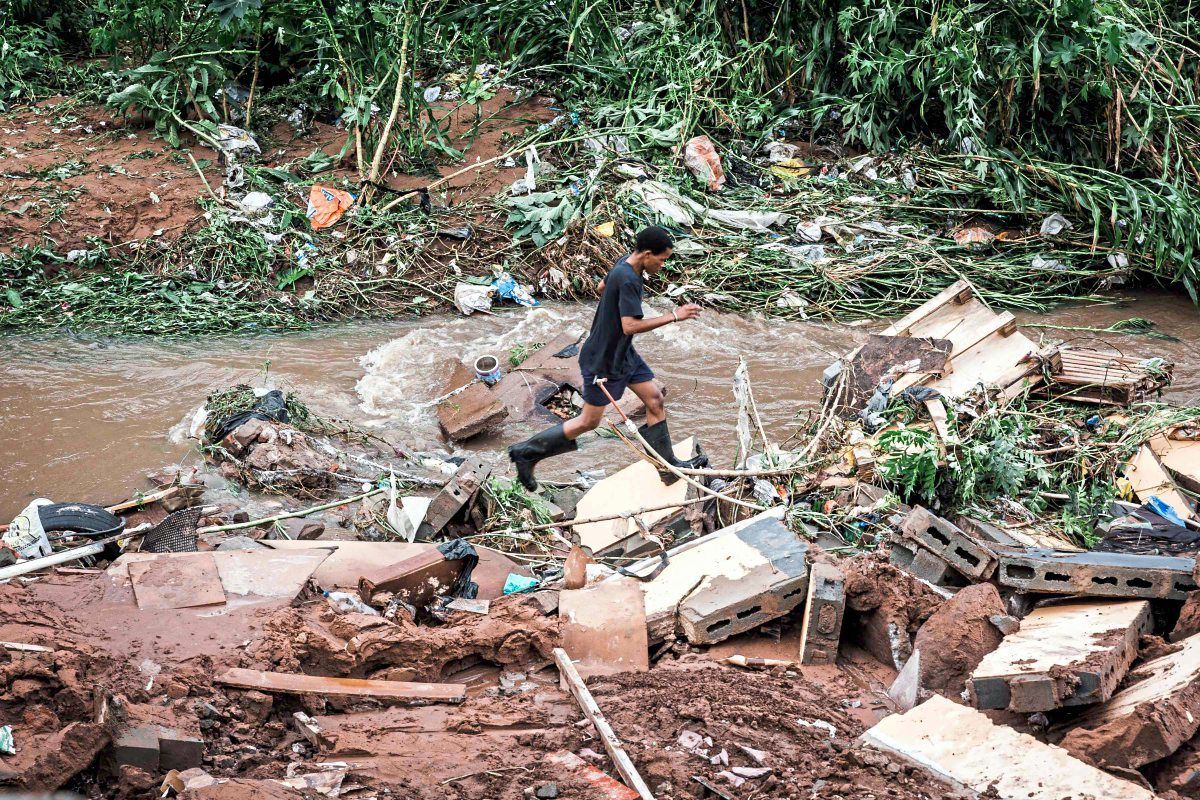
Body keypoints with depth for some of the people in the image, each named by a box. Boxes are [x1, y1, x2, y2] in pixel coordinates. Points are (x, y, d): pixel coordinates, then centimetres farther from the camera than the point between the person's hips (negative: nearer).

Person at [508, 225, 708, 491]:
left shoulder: (625, 264, 1)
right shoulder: (627, 280, -29)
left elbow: (602, 287, 19)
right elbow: (630, 326, -36)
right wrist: (674, 316, -32)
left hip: (623, 354, 10)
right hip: (602, 361, -10)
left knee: (655, 400, 7)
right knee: (589, 421, 2)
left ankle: (667, 466, 15)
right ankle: (526, 452, 13)